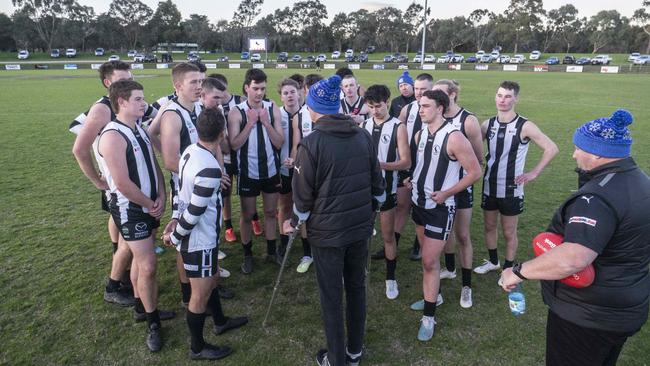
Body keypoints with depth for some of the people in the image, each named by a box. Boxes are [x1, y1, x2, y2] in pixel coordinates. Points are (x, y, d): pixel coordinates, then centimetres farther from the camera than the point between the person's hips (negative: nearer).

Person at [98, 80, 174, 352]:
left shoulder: (140, 130, 7)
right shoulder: (113, 136, -20)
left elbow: (154, 166, 9)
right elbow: (123, 184, -23)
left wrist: (160, 198, -4)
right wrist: (151, 205, -12)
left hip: (150, 206, 8)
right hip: (130, 209, -8)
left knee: (140, 259, 19)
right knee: (148, 265, -5)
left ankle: (142, 307, 35)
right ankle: (153, 322, 12)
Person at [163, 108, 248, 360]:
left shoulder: (190, 151, -1)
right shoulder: (210, 170, -30)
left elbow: (184, 190, 6)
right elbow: (194, 213, -25)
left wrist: (175, 221, 4)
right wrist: (174, 237, -11)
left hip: (198, 236, 9)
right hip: (199, 241, -9)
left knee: (211, 280, 27)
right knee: (201, 295, 10)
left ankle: (220, 322, 49)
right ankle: (197, 348, 31)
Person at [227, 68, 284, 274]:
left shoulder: (273, 109, -4)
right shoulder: (236, 112, -10)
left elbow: (279, 143, -7)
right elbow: (234, 145, -15)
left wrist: (266, 122, -19)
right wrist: (250, 123, -21)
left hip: (271, 170, 3)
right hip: (248, 172, -2)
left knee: (271, 212, 15)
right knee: (247, 215, 10)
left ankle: (271, 251, 32)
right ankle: (247, 255, 28)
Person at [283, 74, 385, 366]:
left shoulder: (311, 143, -15)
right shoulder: (363, 136, 1)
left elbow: (303, 195, -12)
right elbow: (377, 183, 7)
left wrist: (294, 222, 7)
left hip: (327, 231, -5)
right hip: (360, 227, 5)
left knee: (331, 296, 9)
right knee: (357, 287, 19)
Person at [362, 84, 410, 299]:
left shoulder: (398, 127, -9)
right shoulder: (365, 125, 5)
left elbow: (406, 162, -13)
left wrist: (381, 164, -27)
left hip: (386, 189, -3)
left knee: (388, 236, 9)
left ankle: (390, 278, 24)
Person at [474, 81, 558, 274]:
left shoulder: (525, 126, -13)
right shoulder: (488, 124, 0)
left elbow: (552, 149, -10)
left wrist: (534, 173, -12)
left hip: (511, 190, -4)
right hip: (489, 187, 4)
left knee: (509, 233, 9)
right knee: (489, 226, 18)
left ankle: (508, 269, 28)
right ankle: (493, 261, 39)